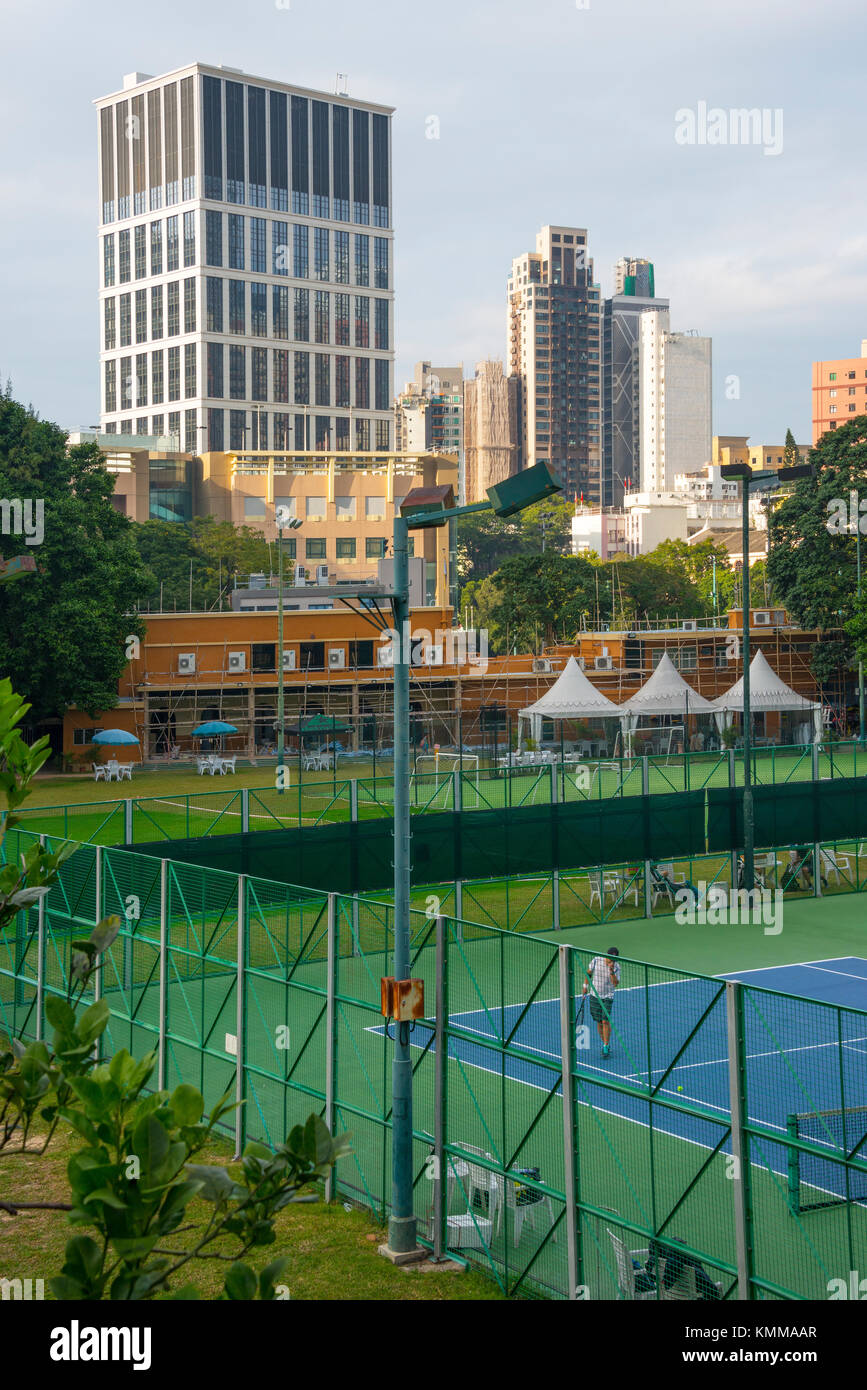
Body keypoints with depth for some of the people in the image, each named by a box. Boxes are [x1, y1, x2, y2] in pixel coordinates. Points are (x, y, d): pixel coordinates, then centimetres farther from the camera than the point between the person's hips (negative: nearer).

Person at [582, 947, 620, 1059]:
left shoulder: (616, 967, -10)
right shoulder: (596, 960, -7)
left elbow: (615, 984, -19)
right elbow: (589, 973, 10)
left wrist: (611, 971, -30)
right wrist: (585, 986, 9)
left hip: (608, 997, -2)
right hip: (595, 996, 2)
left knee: (605, 1021, -13)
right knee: (599, 1022, 5)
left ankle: (606, 1047, -5)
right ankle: (605, 1044, 20)